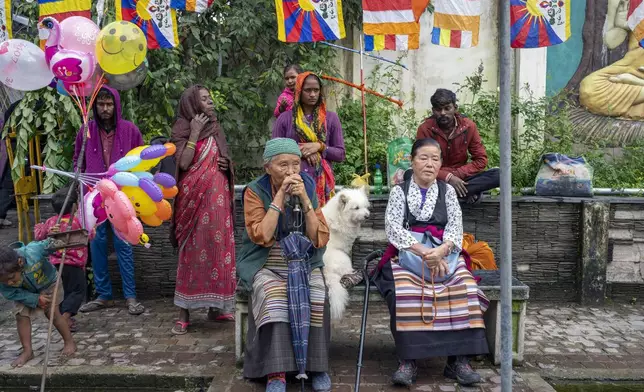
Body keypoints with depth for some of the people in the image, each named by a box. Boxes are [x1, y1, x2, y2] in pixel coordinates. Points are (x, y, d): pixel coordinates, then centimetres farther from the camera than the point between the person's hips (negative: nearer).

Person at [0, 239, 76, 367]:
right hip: (26, 292, 3)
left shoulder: (32, 251, -43)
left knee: (52, 312, -8)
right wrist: (35, 299, -23)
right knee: (21, 315, -7)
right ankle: (27, 351, 7)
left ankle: (69, 341, 10)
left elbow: (48, 244, -21)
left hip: (48, 283, -3)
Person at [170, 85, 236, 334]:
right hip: (194, 199, -5)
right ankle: (184, 313, 3)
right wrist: (195, 133, -13)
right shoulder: (182, 131, -1)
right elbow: (183, 164, -15)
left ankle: (216, 307, 16)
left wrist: (227, 164, 2)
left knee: (218, 249, 5)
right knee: (192, 250, -4)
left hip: (217, 199, 5)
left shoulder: (215, 130, 15)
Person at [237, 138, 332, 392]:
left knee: (317, 297, -27)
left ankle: (317, 364, -10)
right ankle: (276, 371, -22)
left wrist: (303, 198, -17)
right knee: (274, 296, -32)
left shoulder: (308, 189, 1)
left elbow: (320, 239, -7)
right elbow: (261, 237, -18)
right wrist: (281, 195, -20)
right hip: (266, 266, -2)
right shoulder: (255, 192, -5)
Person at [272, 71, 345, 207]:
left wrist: (320, 147, -9)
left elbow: (340, 154, 7)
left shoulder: (331, 118, 9)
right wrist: (299, 151, -10)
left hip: (322, 182, 1)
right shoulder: (285, 118, 6)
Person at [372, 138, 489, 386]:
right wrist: (423, 251, -21)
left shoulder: (447, 190, 14)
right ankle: (408, 361, -27)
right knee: (405, 292, -33)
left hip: (444, 253, 2)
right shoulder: (399, 191, 8)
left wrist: (441, 250, -20)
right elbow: (393, 228, -6)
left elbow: (456, 226, 2)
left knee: (464, 289, -27)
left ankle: (458, 359, -21)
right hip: (407, 253, -2)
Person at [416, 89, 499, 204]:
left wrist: (457, 174, -16)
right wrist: (448, 177, -25)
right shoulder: (425, 129, -11)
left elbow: (481, 159, -1)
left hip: (460, 177, 2)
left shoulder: (468, 126, -5)